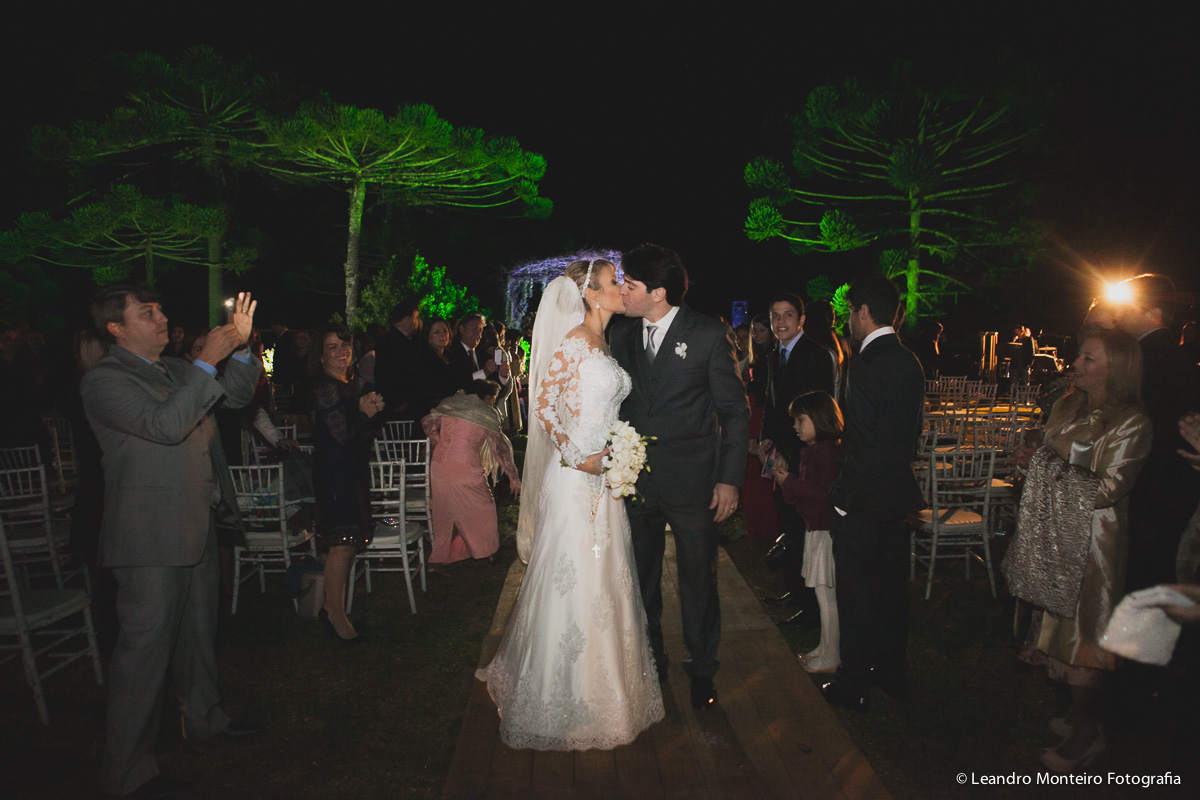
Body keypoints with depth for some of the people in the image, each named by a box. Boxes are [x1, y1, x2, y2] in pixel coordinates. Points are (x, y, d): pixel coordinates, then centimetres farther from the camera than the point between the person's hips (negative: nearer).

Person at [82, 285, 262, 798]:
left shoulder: (174, 371, 12)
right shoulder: (103, 381, -14)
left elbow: (236, 395, 16)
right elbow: (165, 424, -28)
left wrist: (240, 346, 1)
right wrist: (208, 361, -27)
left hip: (196, 522, 9)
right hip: (150, 534, -8)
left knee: (199, 628, 22)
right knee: (145, 643, -2)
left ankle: (204, 718, 41)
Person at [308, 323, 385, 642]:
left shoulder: (351, 384, 14)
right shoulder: (323, 388, -14)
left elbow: (369, 431, 16)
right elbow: (343, 435, -20)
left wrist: (373, 410, -4)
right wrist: (366, 412, -7)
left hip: (354, 471, 9)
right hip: (335, 474, -9)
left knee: (348, 541, 12)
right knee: (343, 543, -5)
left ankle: (332, 606, 23)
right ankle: (335, 612, 8)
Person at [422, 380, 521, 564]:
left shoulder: (449, 404, 13)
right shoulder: (487, 414, 2)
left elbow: (428, 423, 6)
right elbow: (499, 447, 0)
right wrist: (514, 477, 3)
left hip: (439, 465, 4)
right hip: (465, 468, -4)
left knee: (442, 509, 19)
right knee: (483, 507, 15)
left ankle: (439, 554, 30)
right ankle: (487, 551, 23)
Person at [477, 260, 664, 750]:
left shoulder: (604, 345, 14)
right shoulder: (574, 342, -12)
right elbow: (543, 407, -16)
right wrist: (576, 456, -19)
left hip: (605, 476, 9)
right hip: (574, 475, -9)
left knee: (603, 577, 16)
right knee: (573, 577, 1)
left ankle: (602, 682, 32)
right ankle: (566, 694, 17)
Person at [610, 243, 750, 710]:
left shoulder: (709, 336, -8)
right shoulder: (621, 335, 4)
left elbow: (735, 412, -5)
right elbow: (615, 405, 10)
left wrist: (729, 479, -9)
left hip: (692, 482, -4)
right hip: (634, 479, 4)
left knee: (698, 581, 9)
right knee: (641, 580, 15)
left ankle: (702, 669, 30)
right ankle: (650, 661, 36)